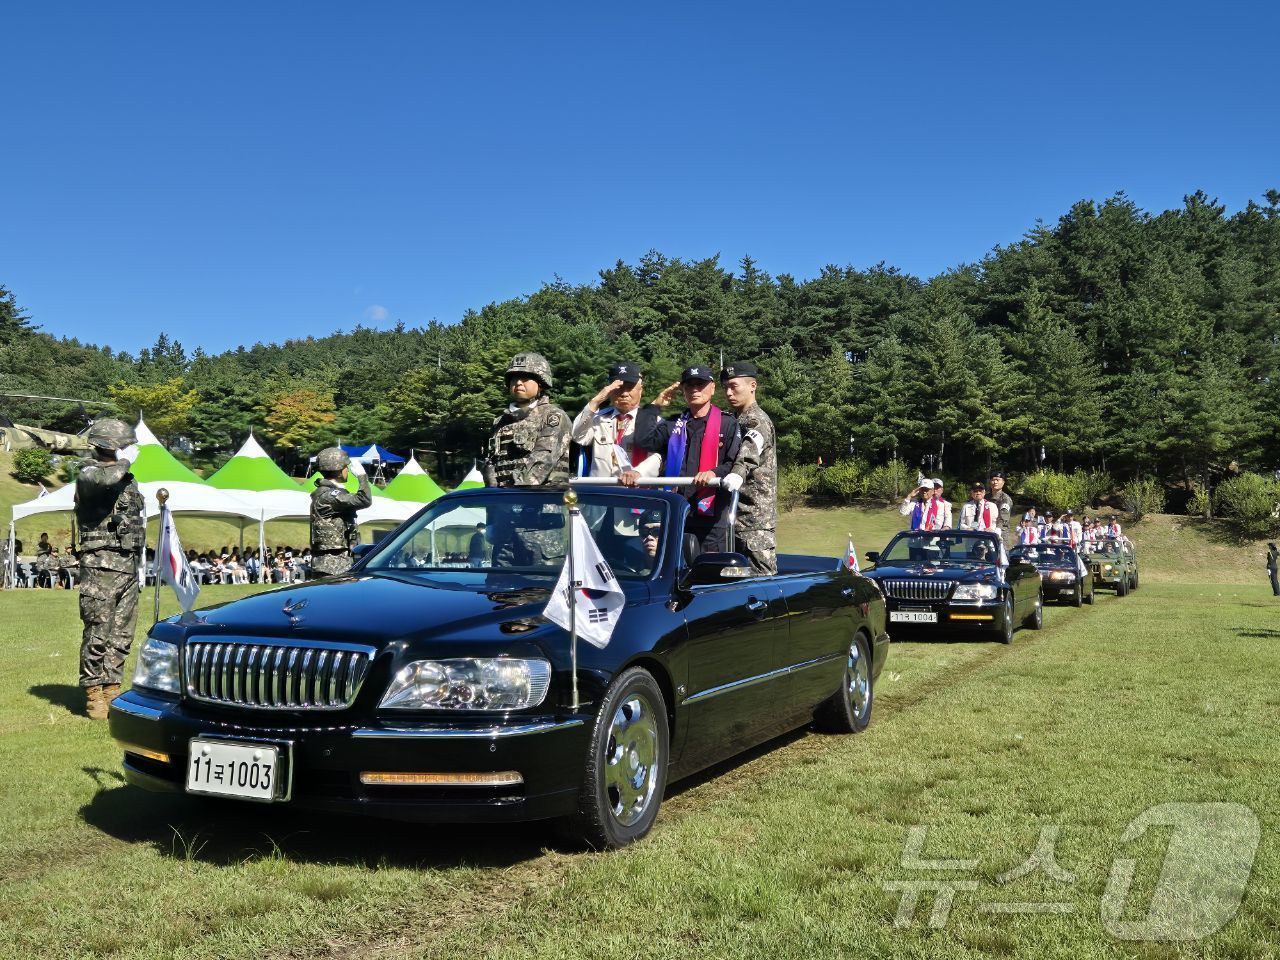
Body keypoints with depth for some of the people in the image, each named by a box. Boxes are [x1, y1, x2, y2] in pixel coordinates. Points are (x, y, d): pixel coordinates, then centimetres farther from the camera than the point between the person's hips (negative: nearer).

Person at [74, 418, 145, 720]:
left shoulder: (127, 478, 18)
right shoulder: (88, 474, -6)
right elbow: (103, 481, -33)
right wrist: (123, 464, -12)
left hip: (128, 565, 8)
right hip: (101, 565, -8)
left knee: (121, 635, 10)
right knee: (97, 634, -5)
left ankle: (111, 692, 18)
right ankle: (93, 696, 2)